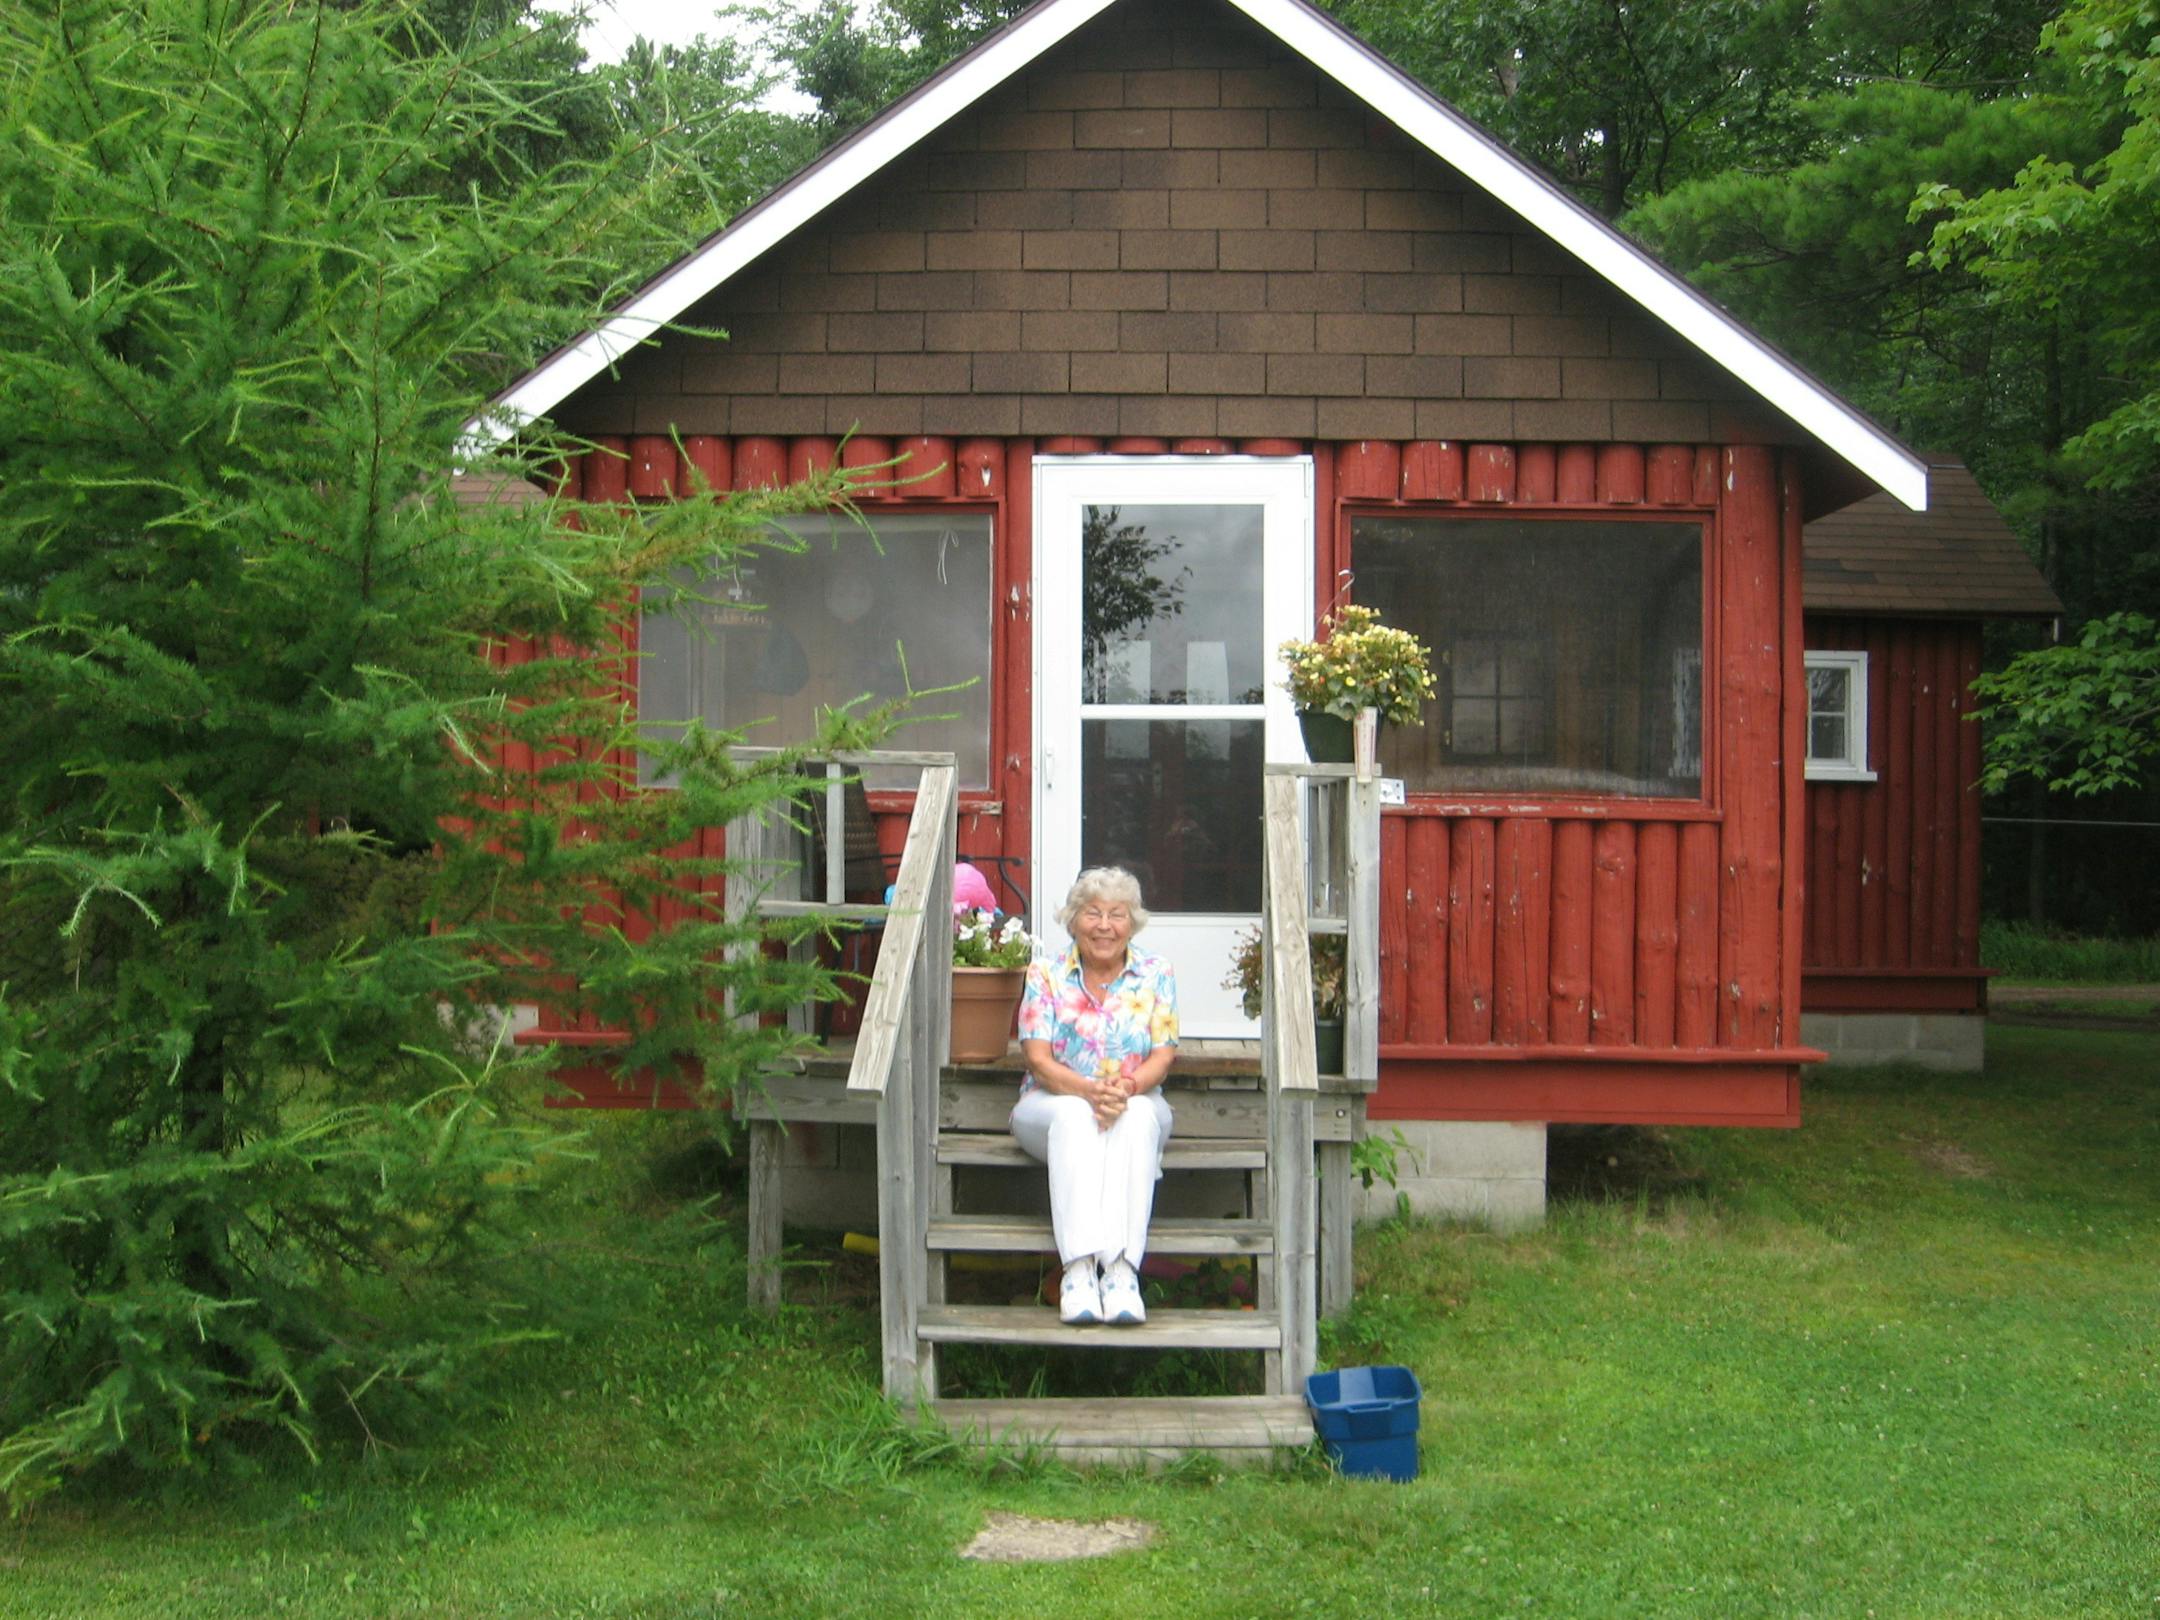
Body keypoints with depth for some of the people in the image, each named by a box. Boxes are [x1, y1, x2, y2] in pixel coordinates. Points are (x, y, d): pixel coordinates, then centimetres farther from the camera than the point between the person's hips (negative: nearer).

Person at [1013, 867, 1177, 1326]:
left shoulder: (1156, 976, 5)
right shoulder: (1046, 976, 2)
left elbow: (1163, 1055, -4)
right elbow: (1038, 1058, -8)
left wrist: (1127, 1088, -26)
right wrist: (1089, 1091, -27)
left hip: (1137, 1104, 1)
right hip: (1054, 1104, -1)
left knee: (1138, 1116, -36)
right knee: (1073, 1116, -37)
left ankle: (1122, 1269, -45)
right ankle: (1079, 1268, -46)